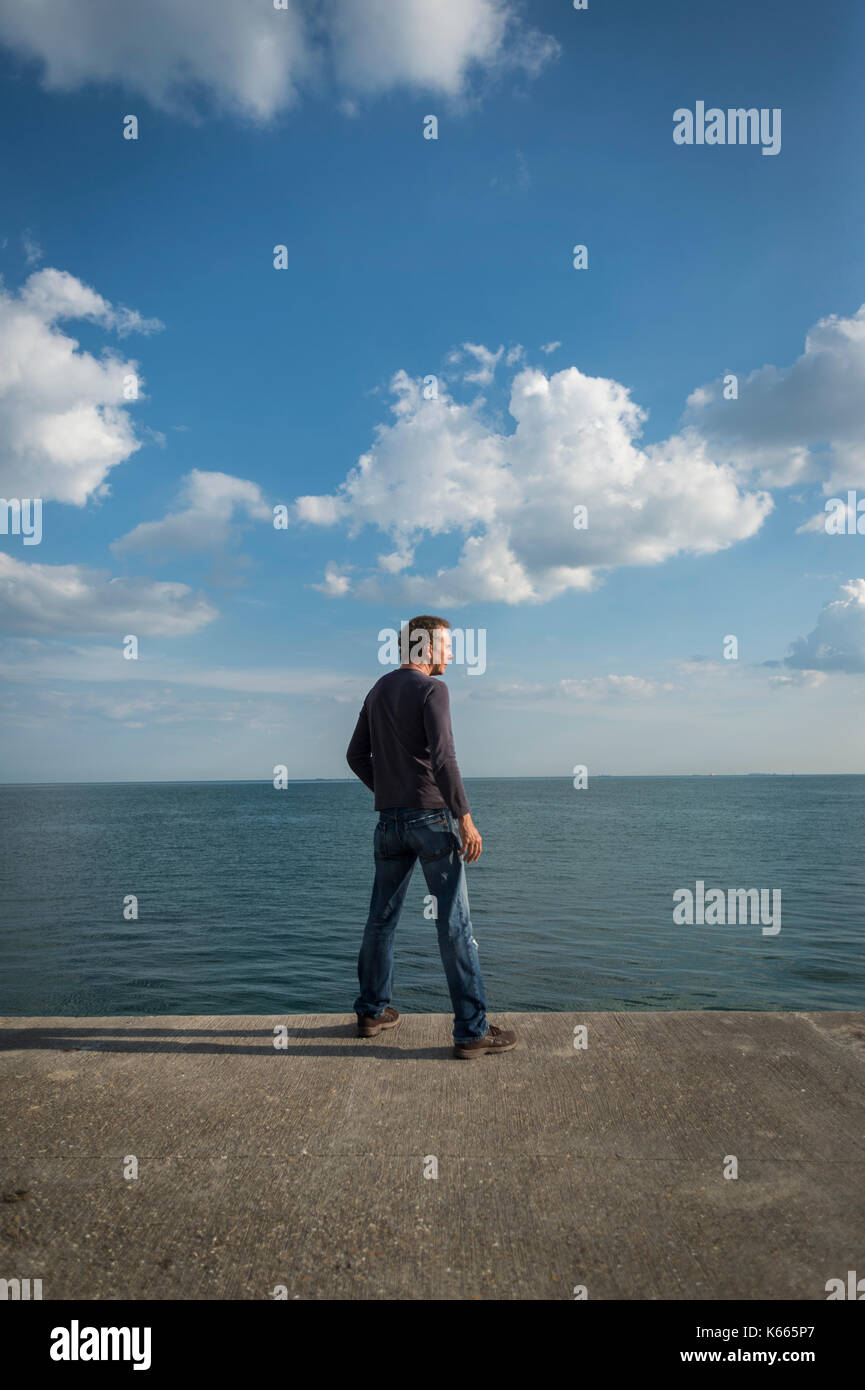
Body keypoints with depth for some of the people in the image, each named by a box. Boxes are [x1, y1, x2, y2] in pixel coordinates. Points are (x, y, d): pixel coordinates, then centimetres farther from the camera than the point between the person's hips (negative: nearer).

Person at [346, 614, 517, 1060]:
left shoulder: (378, 691, 14)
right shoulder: (431, 689, -10)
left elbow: (356, 756, 17)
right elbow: (442, 758, -20)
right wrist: (465, 819, -18)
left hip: (390, 820, 8)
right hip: (432, 817, -7)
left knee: (382, 917, 16)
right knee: (454, 922, -3)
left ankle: (371, 1011, 27)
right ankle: (471, 1031, 1)